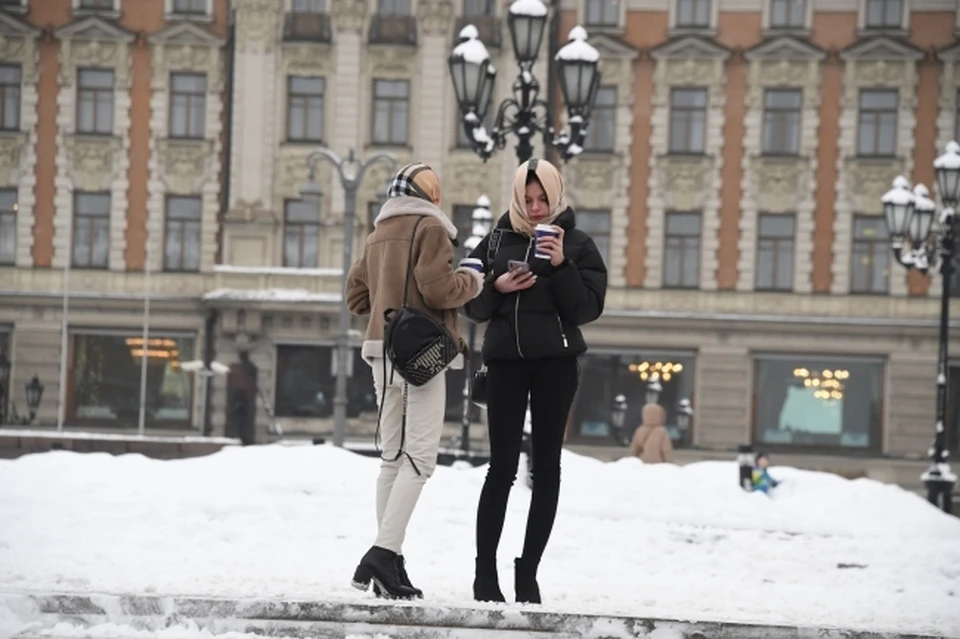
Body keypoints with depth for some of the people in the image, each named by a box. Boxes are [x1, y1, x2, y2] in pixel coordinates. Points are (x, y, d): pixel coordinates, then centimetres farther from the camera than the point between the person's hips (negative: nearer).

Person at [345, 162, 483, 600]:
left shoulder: (378, 234, 17)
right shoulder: (430, 227, -5)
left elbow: (357, 296, 19)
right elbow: (438, 289, -15)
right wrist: (472, 282, 2)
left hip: (383, 350, 8)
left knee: (394, 457, 11)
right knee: (419, 457, -10)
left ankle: (390, 563, 8)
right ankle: (383, 555, -22)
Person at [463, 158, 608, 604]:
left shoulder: (577, 244, 3)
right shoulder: (498, 240, 7)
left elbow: (587, 309, -6)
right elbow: (473, 306, 8)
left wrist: (562, 266, -17)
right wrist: (497, 287, -11)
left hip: (556, 362, 0)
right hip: (506, 358, 0)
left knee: (546, 465, 2)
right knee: (503, 464, -6)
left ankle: (528, 571, 8)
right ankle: (485, 571, -3)